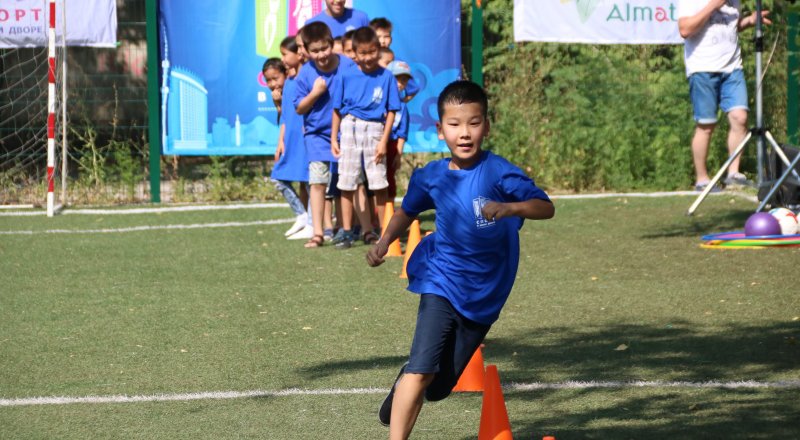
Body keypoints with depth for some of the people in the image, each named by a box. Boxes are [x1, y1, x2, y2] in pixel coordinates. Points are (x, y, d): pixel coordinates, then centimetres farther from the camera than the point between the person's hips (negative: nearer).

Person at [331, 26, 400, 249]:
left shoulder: (386, 76, -2)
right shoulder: (347, 76, 1)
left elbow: (391, 111, -1)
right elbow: (337, 109, 7)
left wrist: (384, 141, -7)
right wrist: (333, 139, 4)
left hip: (375, 130, -1)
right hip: (350, 129, 1)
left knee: (379, 184, 1)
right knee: (347, 184, 3)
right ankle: (347, 233, 9)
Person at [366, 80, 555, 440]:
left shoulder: (497, 172, -14)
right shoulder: (432, 177, -3)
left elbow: (545, 207, -23)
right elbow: (408, 212, 18)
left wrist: (510, 208, -41)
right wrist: (383, 244, 4)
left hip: (485, 296, 0)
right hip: (442, 284, 0)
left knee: (437, 386, 11)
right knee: (422, 369, -20)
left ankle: (404, 386, 45)